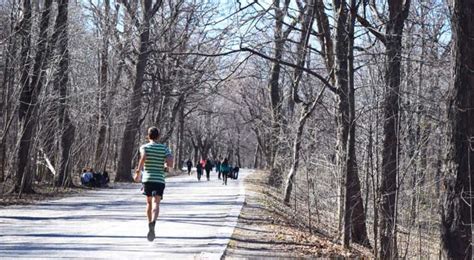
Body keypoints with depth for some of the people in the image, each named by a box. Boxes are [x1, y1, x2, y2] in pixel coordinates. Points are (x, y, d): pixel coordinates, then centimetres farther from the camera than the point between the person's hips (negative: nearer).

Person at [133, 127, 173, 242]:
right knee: (156, 203, -12)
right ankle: (153, 222, -38)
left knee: (149, 202, 20)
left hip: (147, 178, 1)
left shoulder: (144, 147, 4)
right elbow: (170, 164, -6)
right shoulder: (164, 148, 7)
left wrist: (138, 172, -13)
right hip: (159, 180, -1)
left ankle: (150, 223, 25)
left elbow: (143, 157, -19)